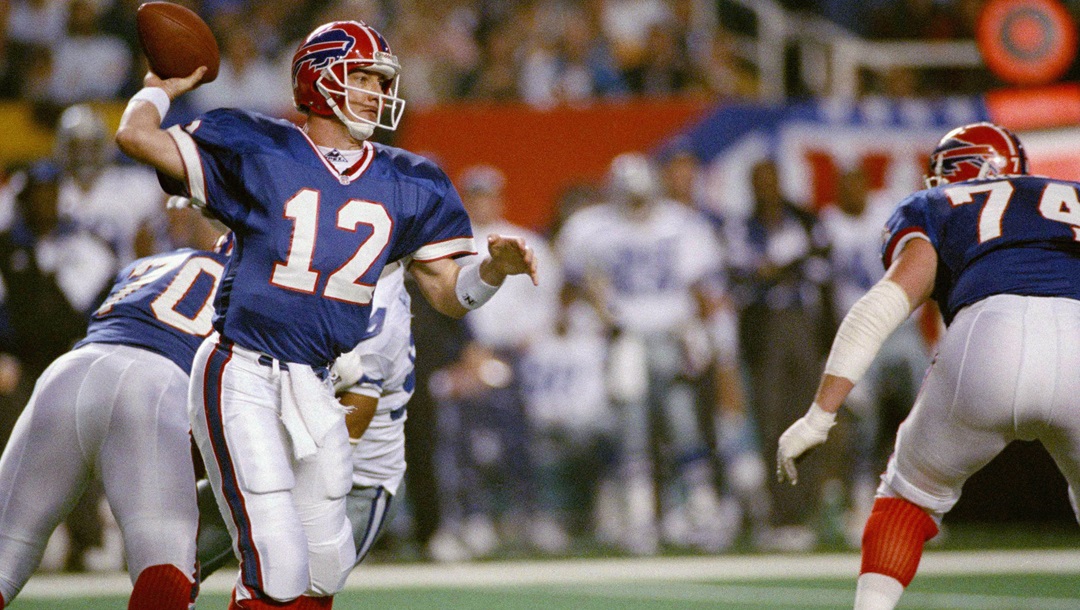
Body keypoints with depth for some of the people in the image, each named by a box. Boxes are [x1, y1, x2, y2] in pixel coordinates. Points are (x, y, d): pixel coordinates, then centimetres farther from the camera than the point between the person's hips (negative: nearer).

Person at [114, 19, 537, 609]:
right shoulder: (257, 153, -2)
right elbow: (136, 136, -7)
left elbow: (449, 294, 12)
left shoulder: (403, 186, 11)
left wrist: (495, 267, -7)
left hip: (312, 392, 6)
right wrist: (165, 88, 12)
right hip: (241, 376, -6)